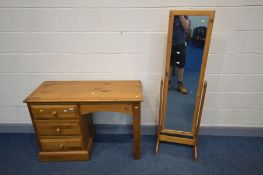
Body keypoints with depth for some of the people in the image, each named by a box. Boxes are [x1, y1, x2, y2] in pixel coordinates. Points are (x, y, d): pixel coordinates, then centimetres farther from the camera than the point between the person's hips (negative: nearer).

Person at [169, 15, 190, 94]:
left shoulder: (184, 16, 1)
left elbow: (186, 27, -14)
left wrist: (181, 16, -18)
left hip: (180, 44, 0)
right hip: (169, 43, 0)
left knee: (181, 65, 5)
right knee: (169, 65, 9)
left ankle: (180, 84, 19)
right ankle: (168, 82, 25)